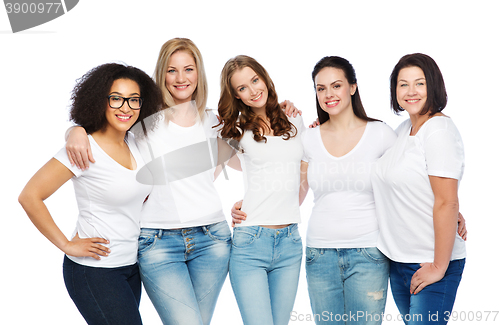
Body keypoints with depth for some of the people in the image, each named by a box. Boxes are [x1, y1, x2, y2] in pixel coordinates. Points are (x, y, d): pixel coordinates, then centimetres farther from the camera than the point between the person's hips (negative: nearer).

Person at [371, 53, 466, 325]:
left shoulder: (440, 131, -16)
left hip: (432, 262, -8)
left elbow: (447, 203, -20)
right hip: (399, 260, 8)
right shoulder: (403, 129, 10)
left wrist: (439, 267, -18)